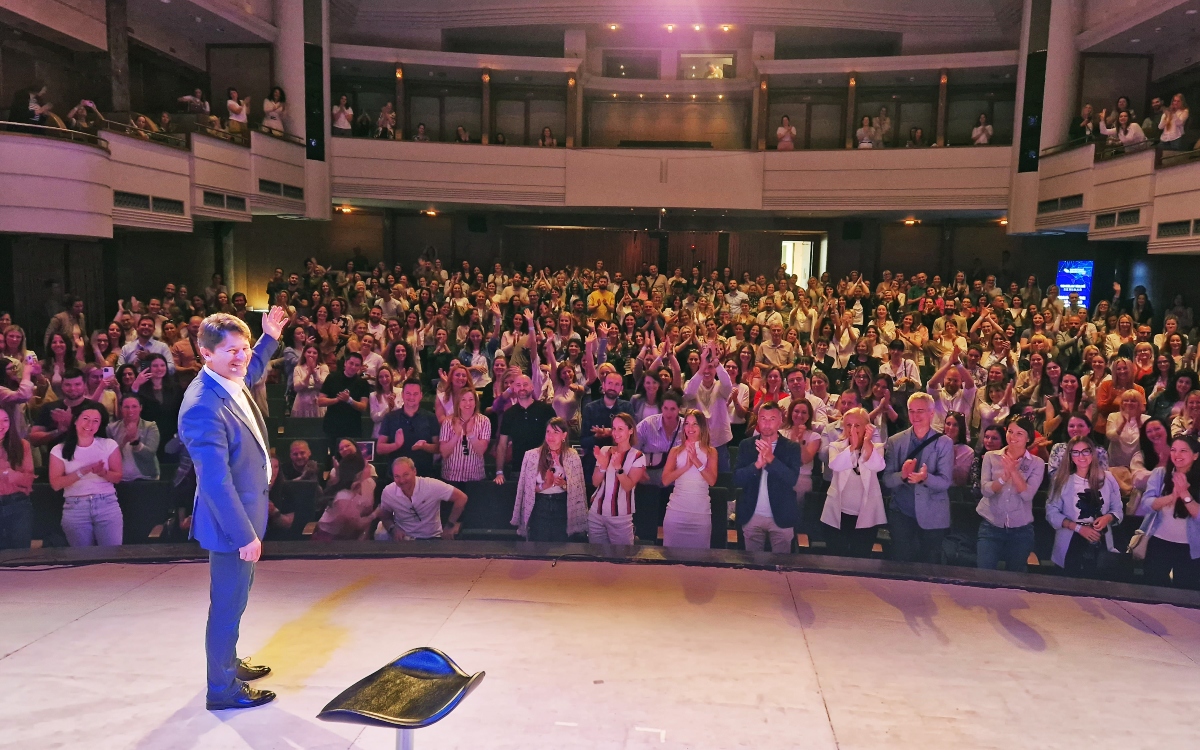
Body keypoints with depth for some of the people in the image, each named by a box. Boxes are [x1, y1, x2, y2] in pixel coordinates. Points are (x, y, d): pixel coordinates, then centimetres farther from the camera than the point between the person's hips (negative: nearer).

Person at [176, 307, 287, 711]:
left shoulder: (233, 381, -2)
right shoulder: (203, 408, -30)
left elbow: (251, 371, 28)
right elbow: (215, 481, -30)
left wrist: (270, 338, 20)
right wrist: (245, 535, -26)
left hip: (246, 513, 10)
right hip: (232, 523, -10)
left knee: (233, 600, 25)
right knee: (228, 605, 7)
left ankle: (228, 663, 45)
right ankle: (222, 689, 24)